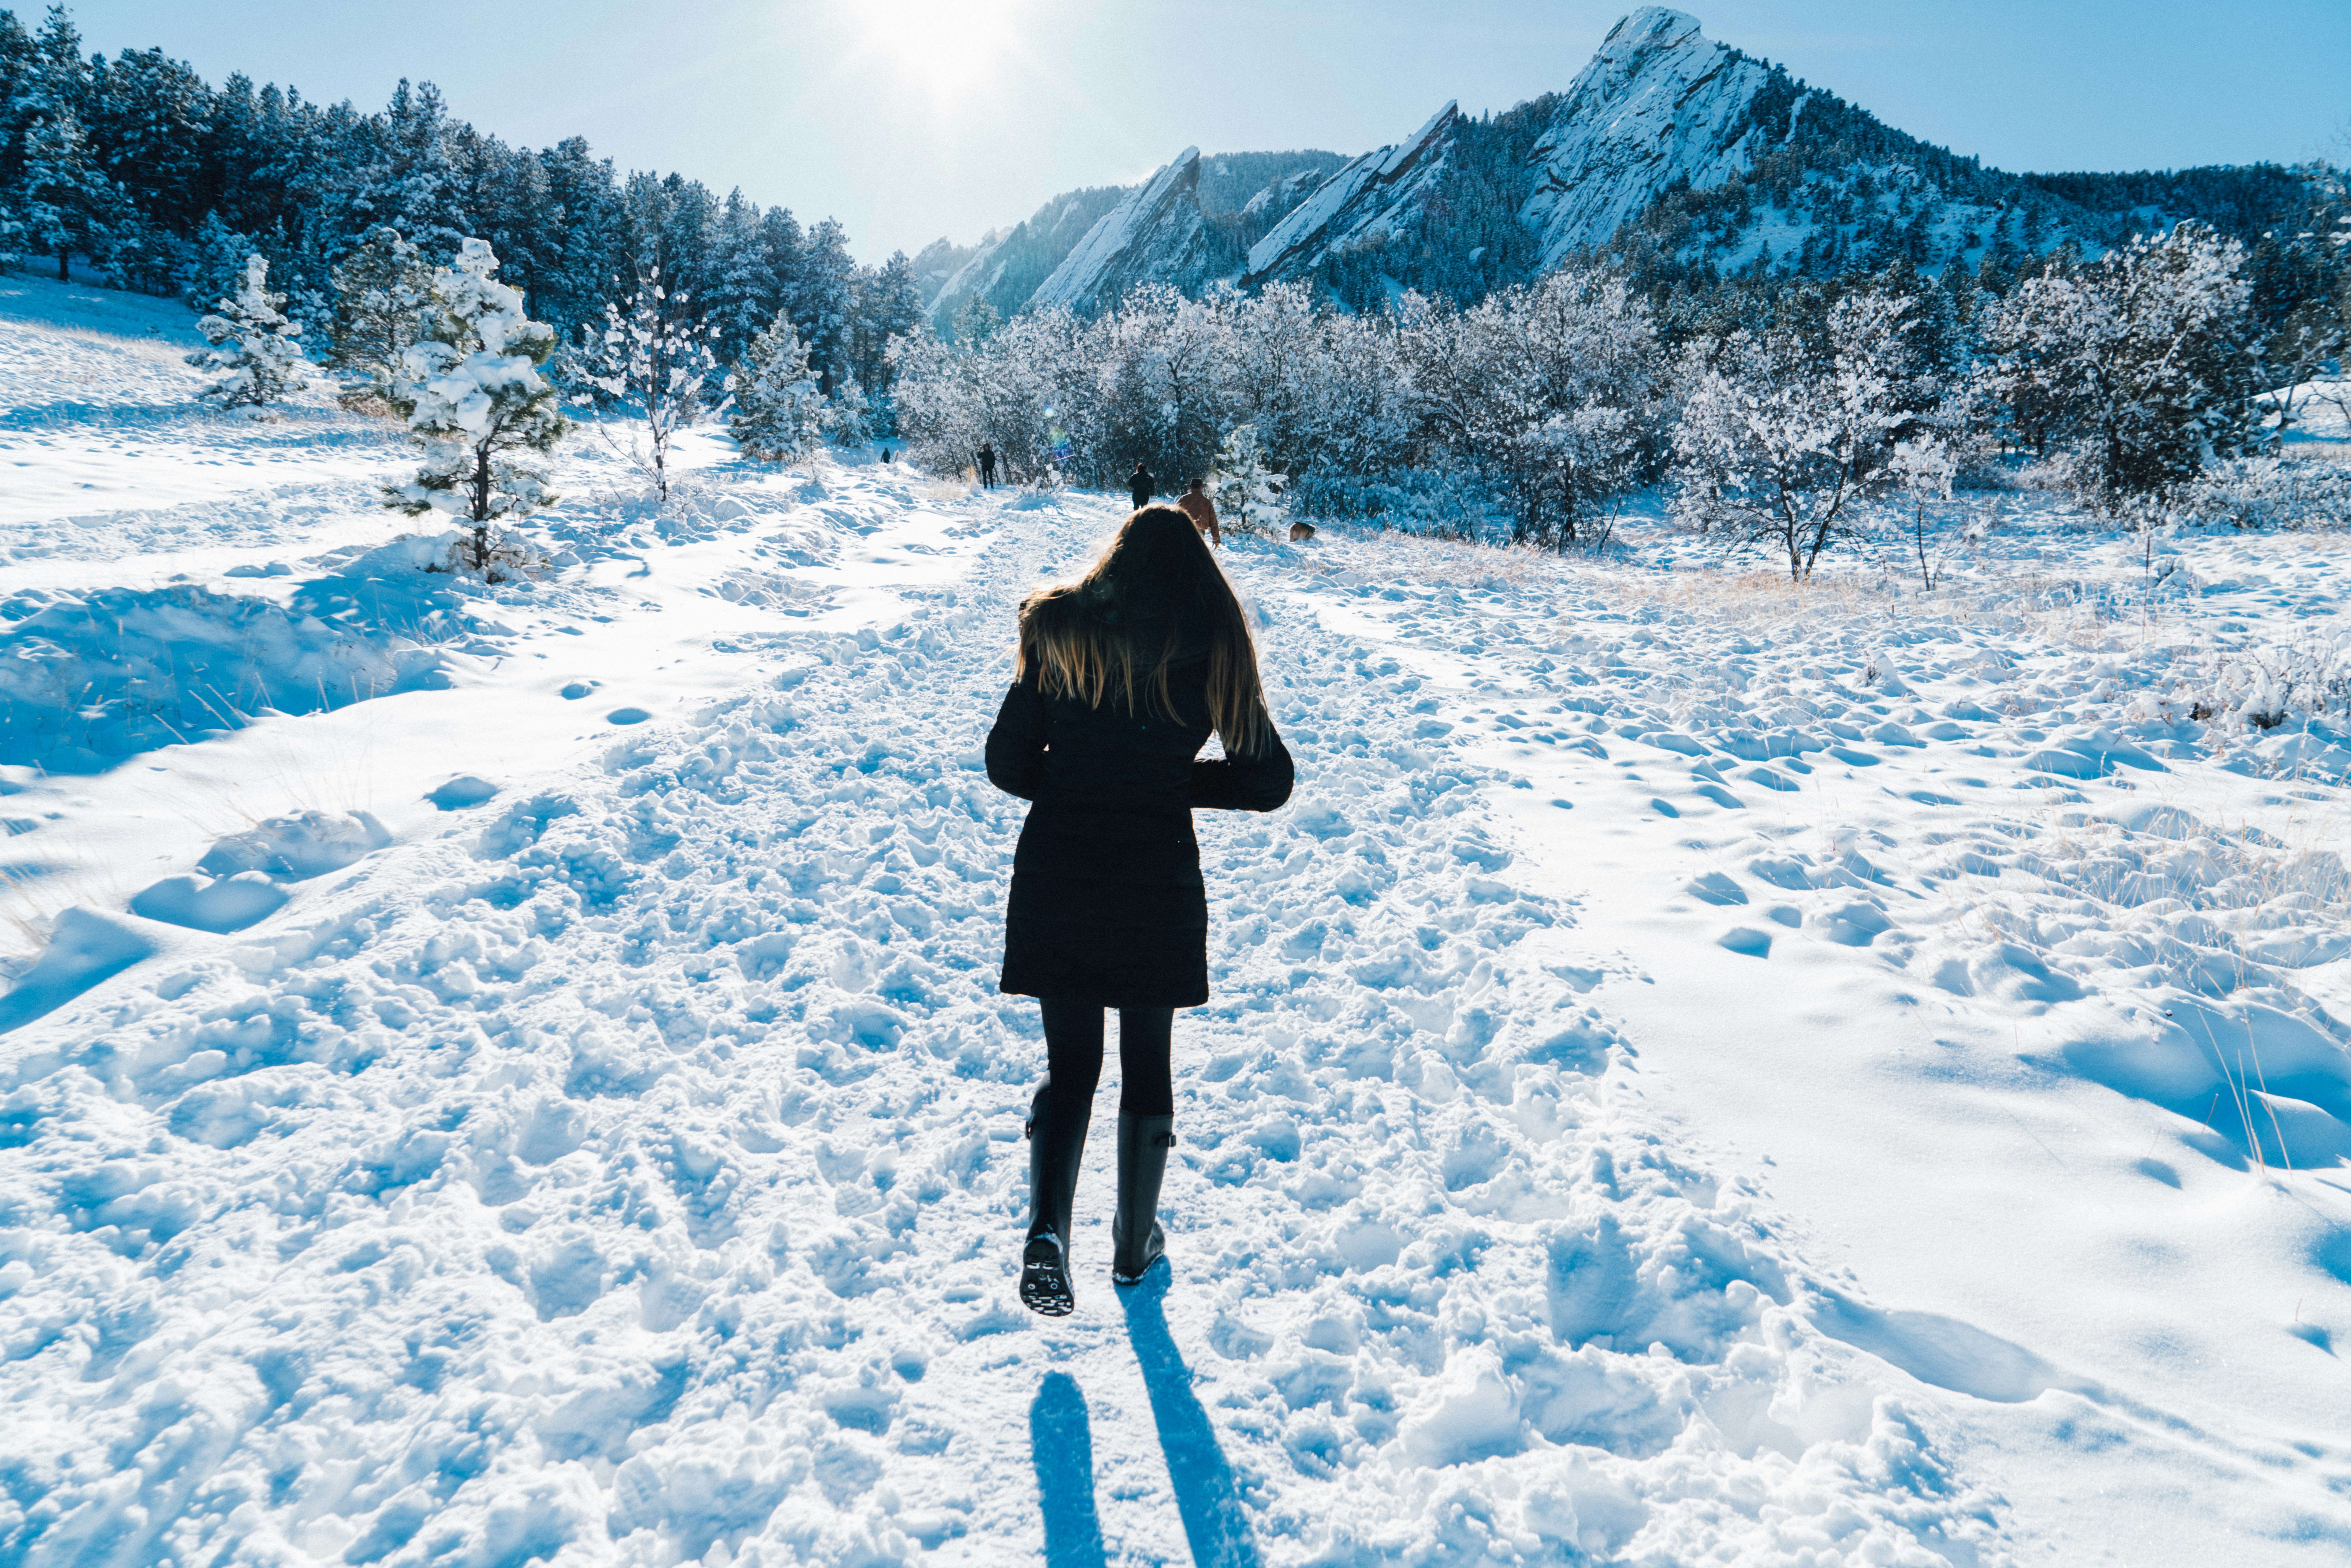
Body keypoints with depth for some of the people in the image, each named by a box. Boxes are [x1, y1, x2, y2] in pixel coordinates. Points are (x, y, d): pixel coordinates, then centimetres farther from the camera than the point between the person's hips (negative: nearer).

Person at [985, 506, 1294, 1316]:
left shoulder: (1056, 633, 1)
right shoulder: (1212, 650, -1)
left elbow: (1006, 764, 1)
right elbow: (1270, 780, 1)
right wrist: (1173, 784, 10)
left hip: (1055, 876, 1)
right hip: (1159, 880, 0)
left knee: (1069, 1063, 13)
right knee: (1147, 1063, 16)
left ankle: (1047, 1230, -7)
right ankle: (1135, 1241, 29)